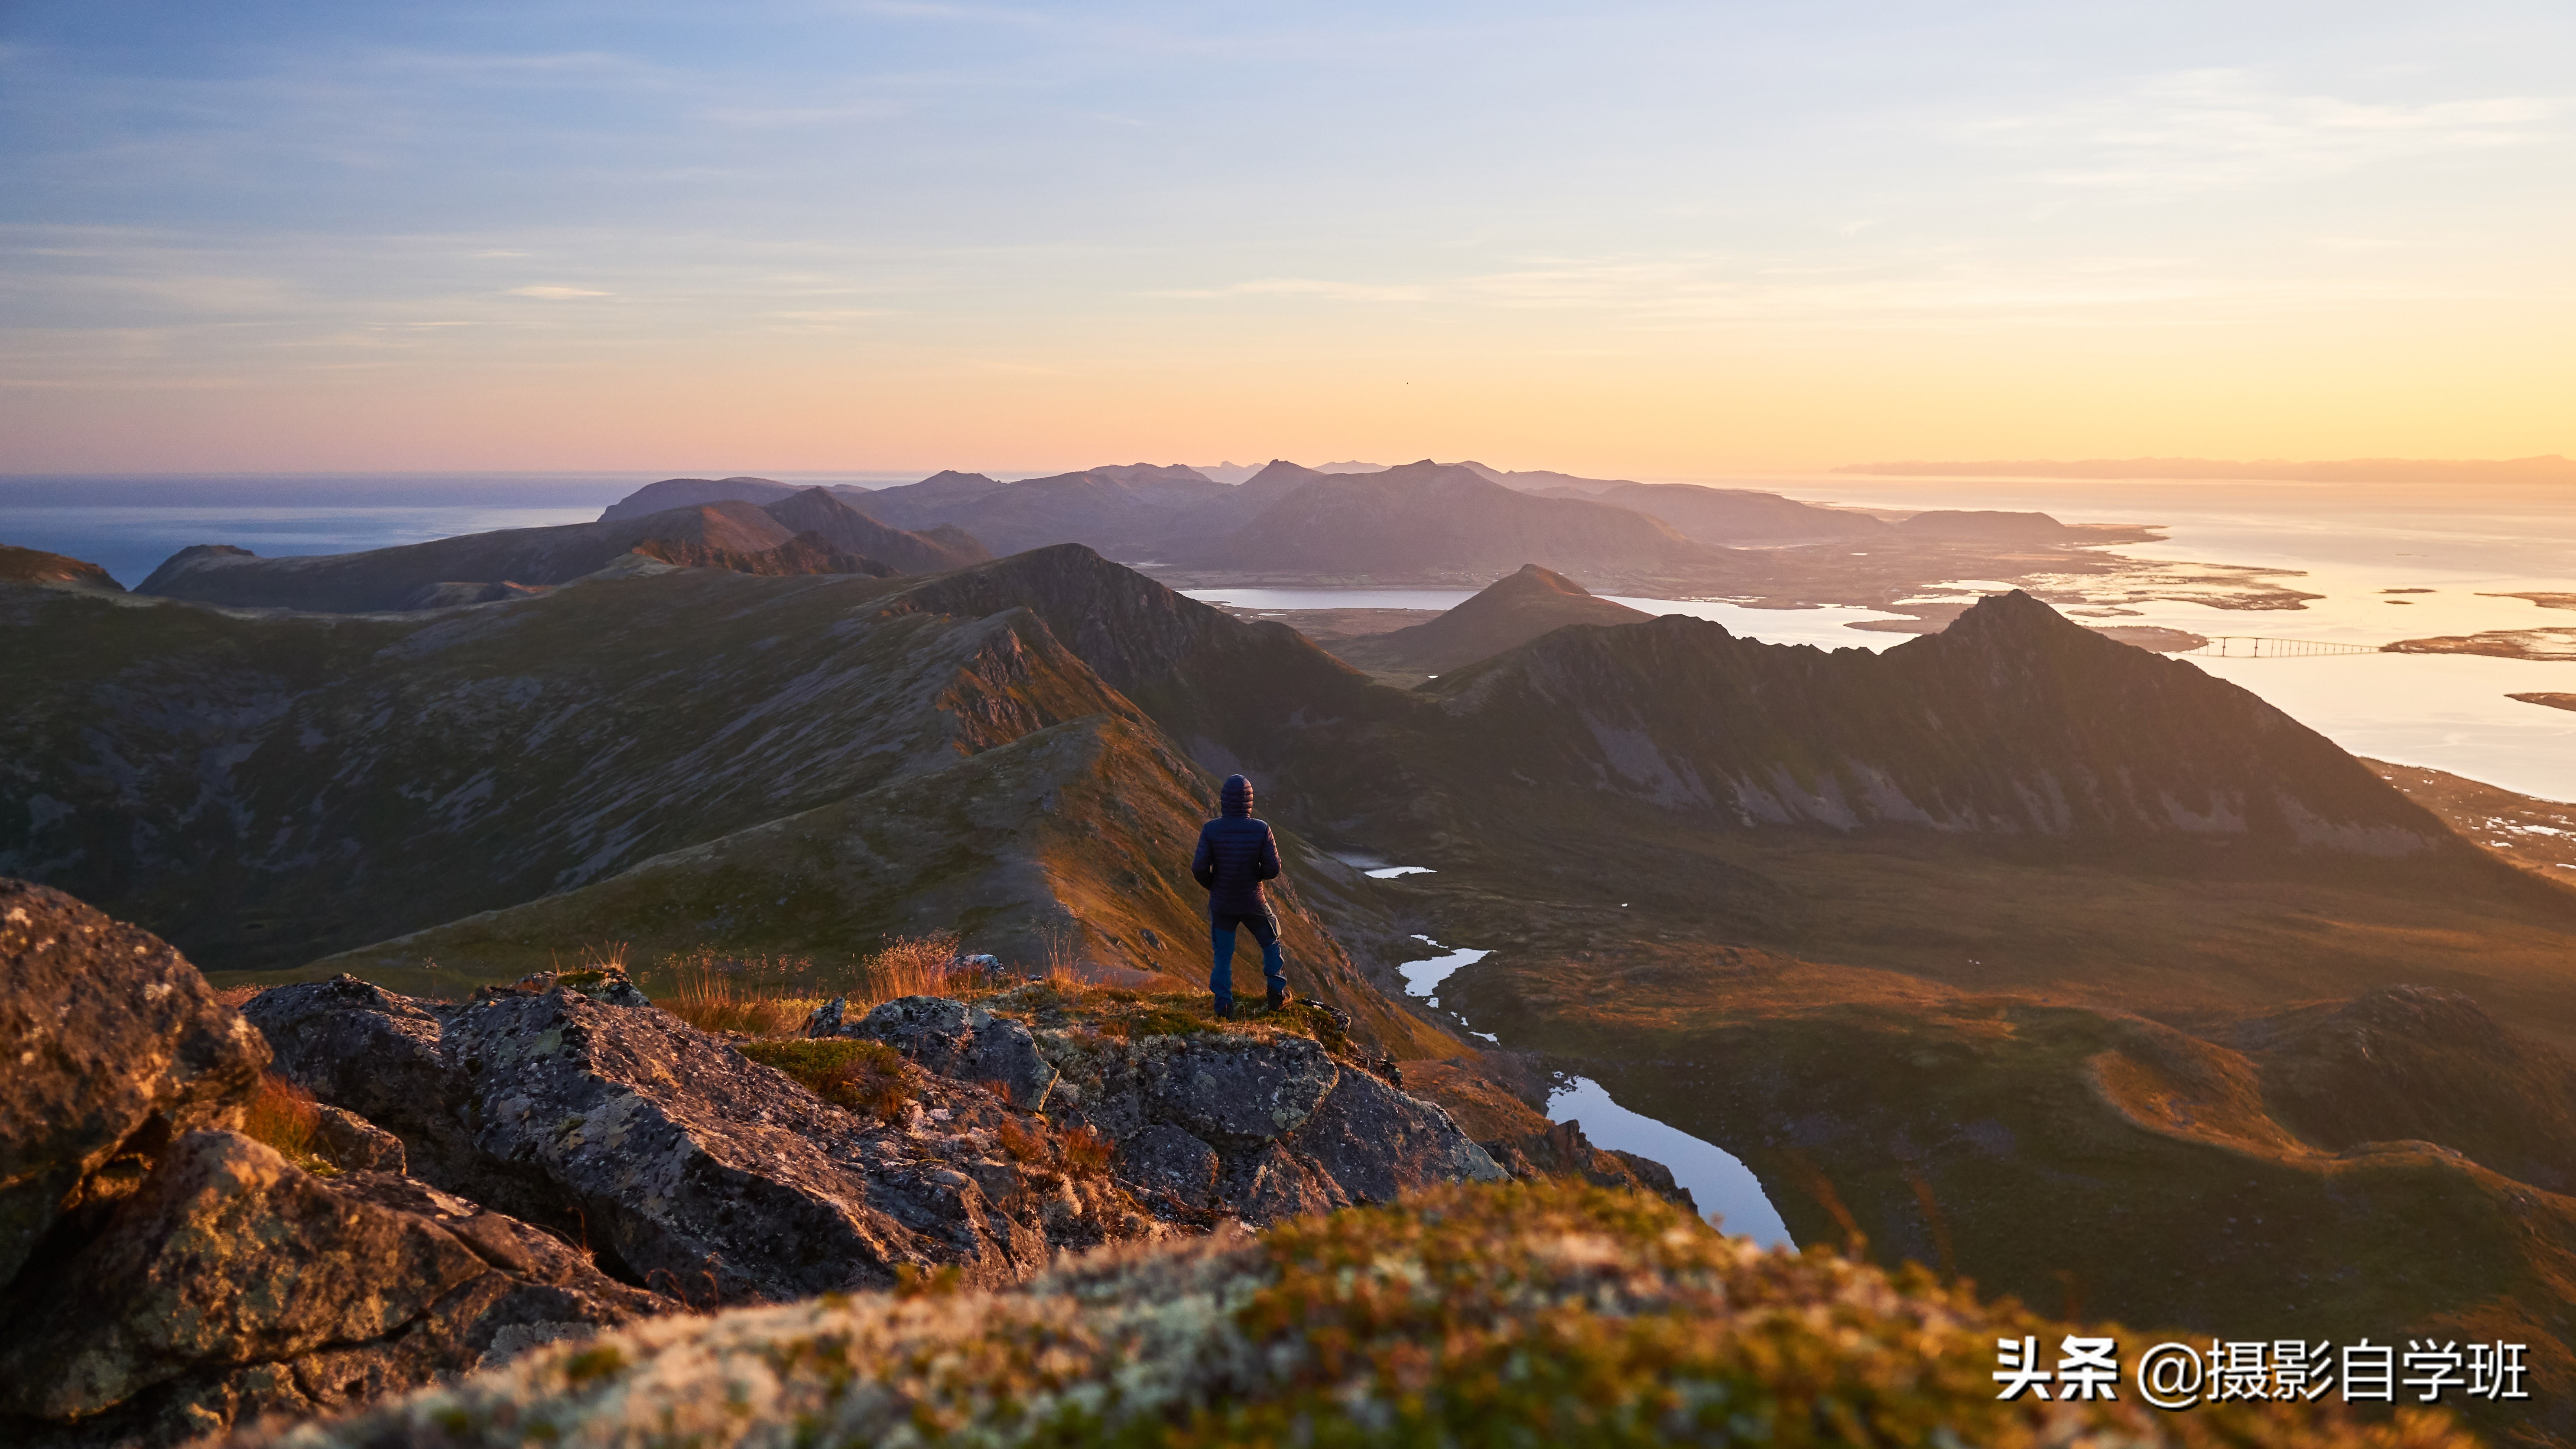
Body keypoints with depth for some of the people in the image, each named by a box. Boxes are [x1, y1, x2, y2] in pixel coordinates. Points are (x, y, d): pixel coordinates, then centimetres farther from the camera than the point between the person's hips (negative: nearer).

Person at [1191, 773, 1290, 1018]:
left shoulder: (1211, 830, -15)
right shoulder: (1262, 830, -16)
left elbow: (1199, 868, -15)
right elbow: (1273, 869, -13)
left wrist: (1212, 885, 6)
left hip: (1221, 904, 1)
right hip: (1253, 903, 0)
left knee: (1223, 955, 16)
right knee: (1271, 943, 23)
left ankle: (1224, 1003, 13)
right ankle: (1277, 993, 21)